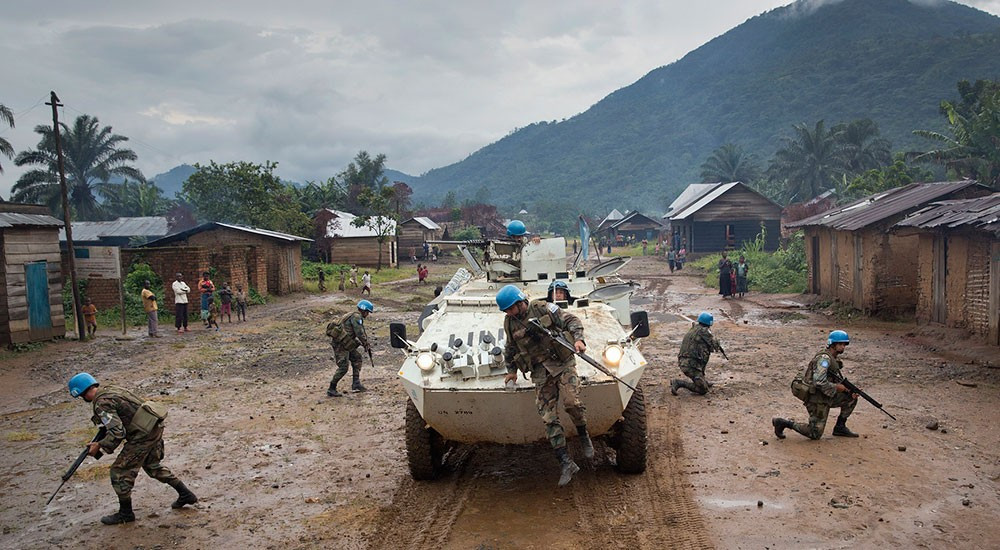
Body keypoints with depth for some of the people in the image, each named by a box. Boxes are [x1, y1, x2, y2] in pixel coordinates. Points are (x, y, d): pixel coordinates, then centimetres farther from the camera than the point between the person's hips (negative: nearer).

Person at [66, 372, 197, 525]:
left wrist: (100, 446, -7)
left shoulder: (101, 404, -15)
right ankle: (186, 494, 31)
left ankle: (125, 514, 19)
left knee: (119, 471, 5)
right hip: (155, 428, 10)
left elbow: (117, 432, -20)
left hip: (143, 435, -9)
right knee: (152, 466, 27)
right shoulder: (111, 389, 14)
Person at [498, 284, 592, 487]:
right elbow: (510, 349, 24)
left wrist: (578, 339, -18)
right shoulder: (510, 323, 7)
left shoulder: (543, 308, -5)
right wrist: (511, 370, 29)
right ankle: (567, 463, -1)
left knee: (571, 402, -24)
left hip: (562, 363, -3)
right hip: (540, 373, 4)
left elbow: (571, 321, -3)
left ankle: (583, 435, 7)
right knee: (549, 418, -5)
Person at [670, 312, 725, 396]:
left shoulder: (693, 329, 17)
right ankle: (679, 383, -13)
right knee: (703, 390, -8)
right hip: (691, 365, -9)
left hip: (683, 363, 9)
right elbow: (715, 345, 1)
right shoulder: (703, 331, -7)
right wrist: (719, 346, 23)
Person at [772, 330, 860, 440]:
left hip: (825, 397, 9)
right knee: (815, 434, -6)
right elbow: (819, 382, -29)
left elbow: (840, 381, 17)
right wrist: (836, 387, -18)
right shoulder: (824, 358, -19)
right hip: (816, 399, -9)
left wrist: (851, 390, -1)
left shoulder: (836, 360, 12)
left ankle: (840, 427, 16)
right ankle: (783, 423, 4)